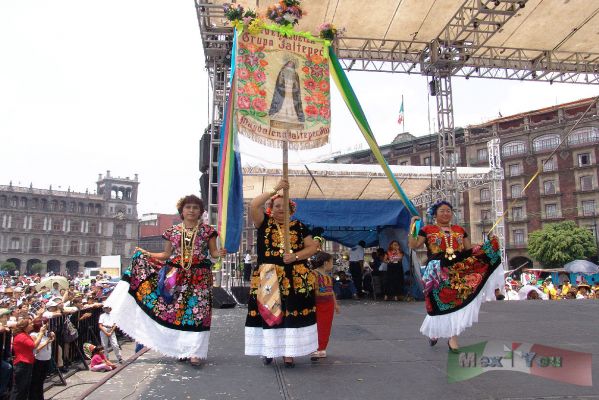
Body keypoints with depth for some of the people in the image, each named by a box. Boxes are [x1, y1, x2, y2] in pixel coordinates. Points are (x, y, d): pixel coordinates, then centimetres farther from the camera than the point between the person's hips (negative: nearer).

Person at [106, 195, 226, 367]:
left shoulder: (207, 230, 1)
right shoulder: (172, 231, 8)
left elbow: (213, 252, 2)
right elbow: (167, 255, 13)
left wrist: (220, 253, -20)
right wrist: (146, 254, 7)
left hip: (199, 276, -2)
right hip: (175, 275, 3)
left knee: (197, 310, -7)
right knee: (176, 310, 2)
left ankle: (196, 352, -2)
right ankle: (182, 349, 16)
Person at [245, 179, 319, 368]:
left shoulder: (298, 226, 11)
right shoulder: (264, 222, 6)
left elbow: (313, 247, 7)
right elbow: (253, 205, -11)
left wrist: (295, 256, -10)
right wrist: (275, 189, -14)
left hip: (295, 278, 1)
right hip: (267, 277, -1)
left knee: (292, 315, -2)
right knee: (269, 313, 0)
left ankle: (288, 353, 7)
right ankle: (268, 351, 13)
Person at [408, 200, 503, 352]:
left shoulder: (459, 230, 17)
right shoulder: (428, 230, 5)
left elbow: (470, 250, 18)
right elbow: (413, 245, -4)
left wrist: (488, 246, 7)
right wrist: (412, 226, -11)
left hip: (458, 270, 4)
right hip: (438, 271, -3)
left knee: (456, 302, -2)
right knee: (441, 304, -1)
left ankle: (452, 338, 6)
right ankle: (432, 331, 24)